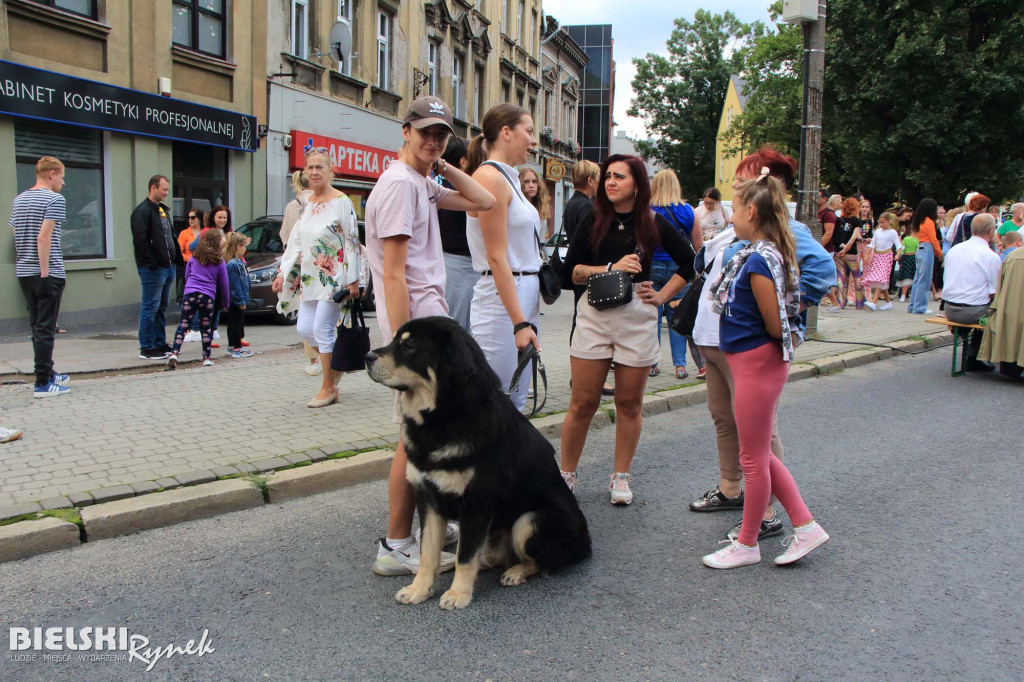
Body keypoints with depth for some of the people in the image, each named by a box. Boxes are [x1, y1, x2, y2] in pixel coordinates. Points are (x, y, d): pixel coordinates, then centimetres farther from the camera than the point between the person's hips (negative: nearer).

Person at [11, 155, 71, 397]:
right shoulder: (55, 199, -11)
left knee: (37, 326, 15)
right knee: (45, 328, -4)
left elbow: (17, 237, 15)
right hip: (48, 274, -8)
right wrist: (45, 270, -17)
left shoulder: (18, 200, 14)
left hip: (24, 273, 8)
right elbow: (44, 237, -19)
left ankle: (47, 374, 26)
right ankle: (43, 384, -1)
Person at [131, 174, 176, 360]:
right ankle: (147, 349, 0)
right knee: (150, 308, -5)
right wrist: (152, 264, -20)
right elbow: (140, 240, -18)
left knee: (162, 307, 14)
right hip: (153, 268, -9)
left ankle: (160, 343, 22)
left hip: (168, 267, 9)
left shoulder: (163, 210, 18)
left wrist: (173, 258, 13)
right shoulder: (142, 211, -10)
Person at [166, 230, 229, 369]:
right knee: (206, 327, 9)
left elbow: (186, 275, 22)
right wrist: (226, 302, 20)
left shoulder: (194, 257, 12)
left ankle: (174, 353, -15)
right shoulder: (219, 261, 6)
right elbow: (224, 283, 10)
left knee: (183, 325, -1)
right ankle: (207, 358, 11)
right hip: (208, 296, -1)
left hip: (189, 294, 1)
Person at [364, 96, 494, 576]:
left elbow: (484, 202, 15)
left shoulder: (424, 184, 15)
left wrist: (442, 166, 9)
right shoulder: (400, 183, -14)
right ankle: (396, 547, 4)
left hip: (431, 319, 10)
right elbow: (393, 274, -20)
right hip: (414, 324, -10)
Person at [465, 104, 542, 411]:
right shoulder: (490, 176, -12)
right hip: (501, 298, -10)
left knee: (516, 402, 13)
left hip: (525, 296, 10)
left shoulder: (509, 178, 16)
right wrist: (519, 323, -21)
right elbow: (497, 259, -18)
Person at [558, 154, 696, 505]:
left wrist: (662, 296, 5)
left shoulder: (654, 223, 4)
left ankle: (620, 478, 22)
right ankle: (565, 475, 14)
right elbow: (570, 271, 0)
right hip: (594, 315, 0)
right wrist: (611, 268, -11)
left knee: (629, 403, 7)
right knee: (582, 403, 1)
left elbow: (688, 262, 14)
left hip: (637, 317, 0)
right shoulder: (593, 222, 6)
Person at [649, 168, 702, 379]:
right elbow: (698, 245, 2)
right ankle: (680, 365, 7)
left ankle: (651, 364, 10)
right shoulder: (687, 211, -2)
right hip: (678, 268, 1)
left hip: (652, 267, -1)